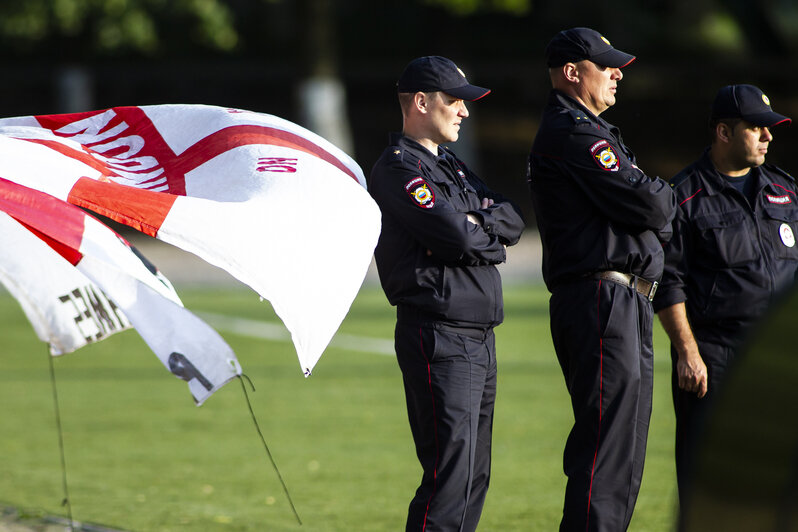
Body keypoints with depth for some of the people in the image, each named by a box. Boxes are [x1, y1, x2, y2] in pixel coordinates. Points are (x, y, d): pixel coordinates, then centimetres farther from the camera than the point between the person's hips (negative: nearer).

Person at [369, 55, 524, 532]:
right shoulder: (399, 169, -10)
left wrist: (475, 222, -7)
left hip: (480, 339, 10)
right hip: (441, 339, -10)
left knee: (474, 475, 10)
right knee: (451, 475, -14)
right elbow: (459, 238, -20)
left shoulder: (449, 166, 21)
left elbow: (512, 221, 11)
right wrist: (494, 242, 1)